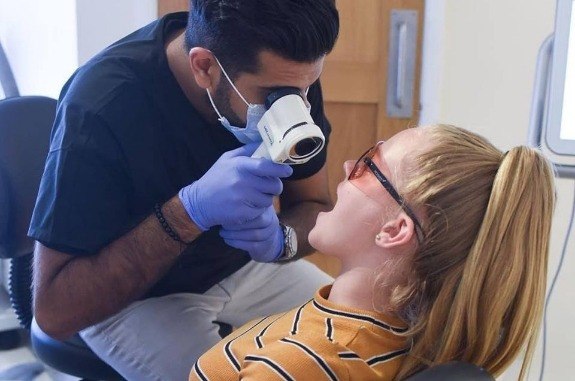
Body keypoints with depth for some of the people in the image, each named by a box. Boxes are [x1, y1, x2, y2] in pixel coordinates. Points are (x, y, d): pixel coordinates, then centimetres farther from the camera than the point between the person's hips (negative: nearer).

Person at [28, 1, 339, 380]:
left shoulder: (286, 73, -18)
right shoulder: (101, 106, -33)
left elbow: (315, 206, -7)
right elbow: (54, 310, -30)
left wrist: (281, 238, -31)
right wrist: (190, 210, -42)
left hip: (243, 265, 4)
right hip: (127, 298, -4)